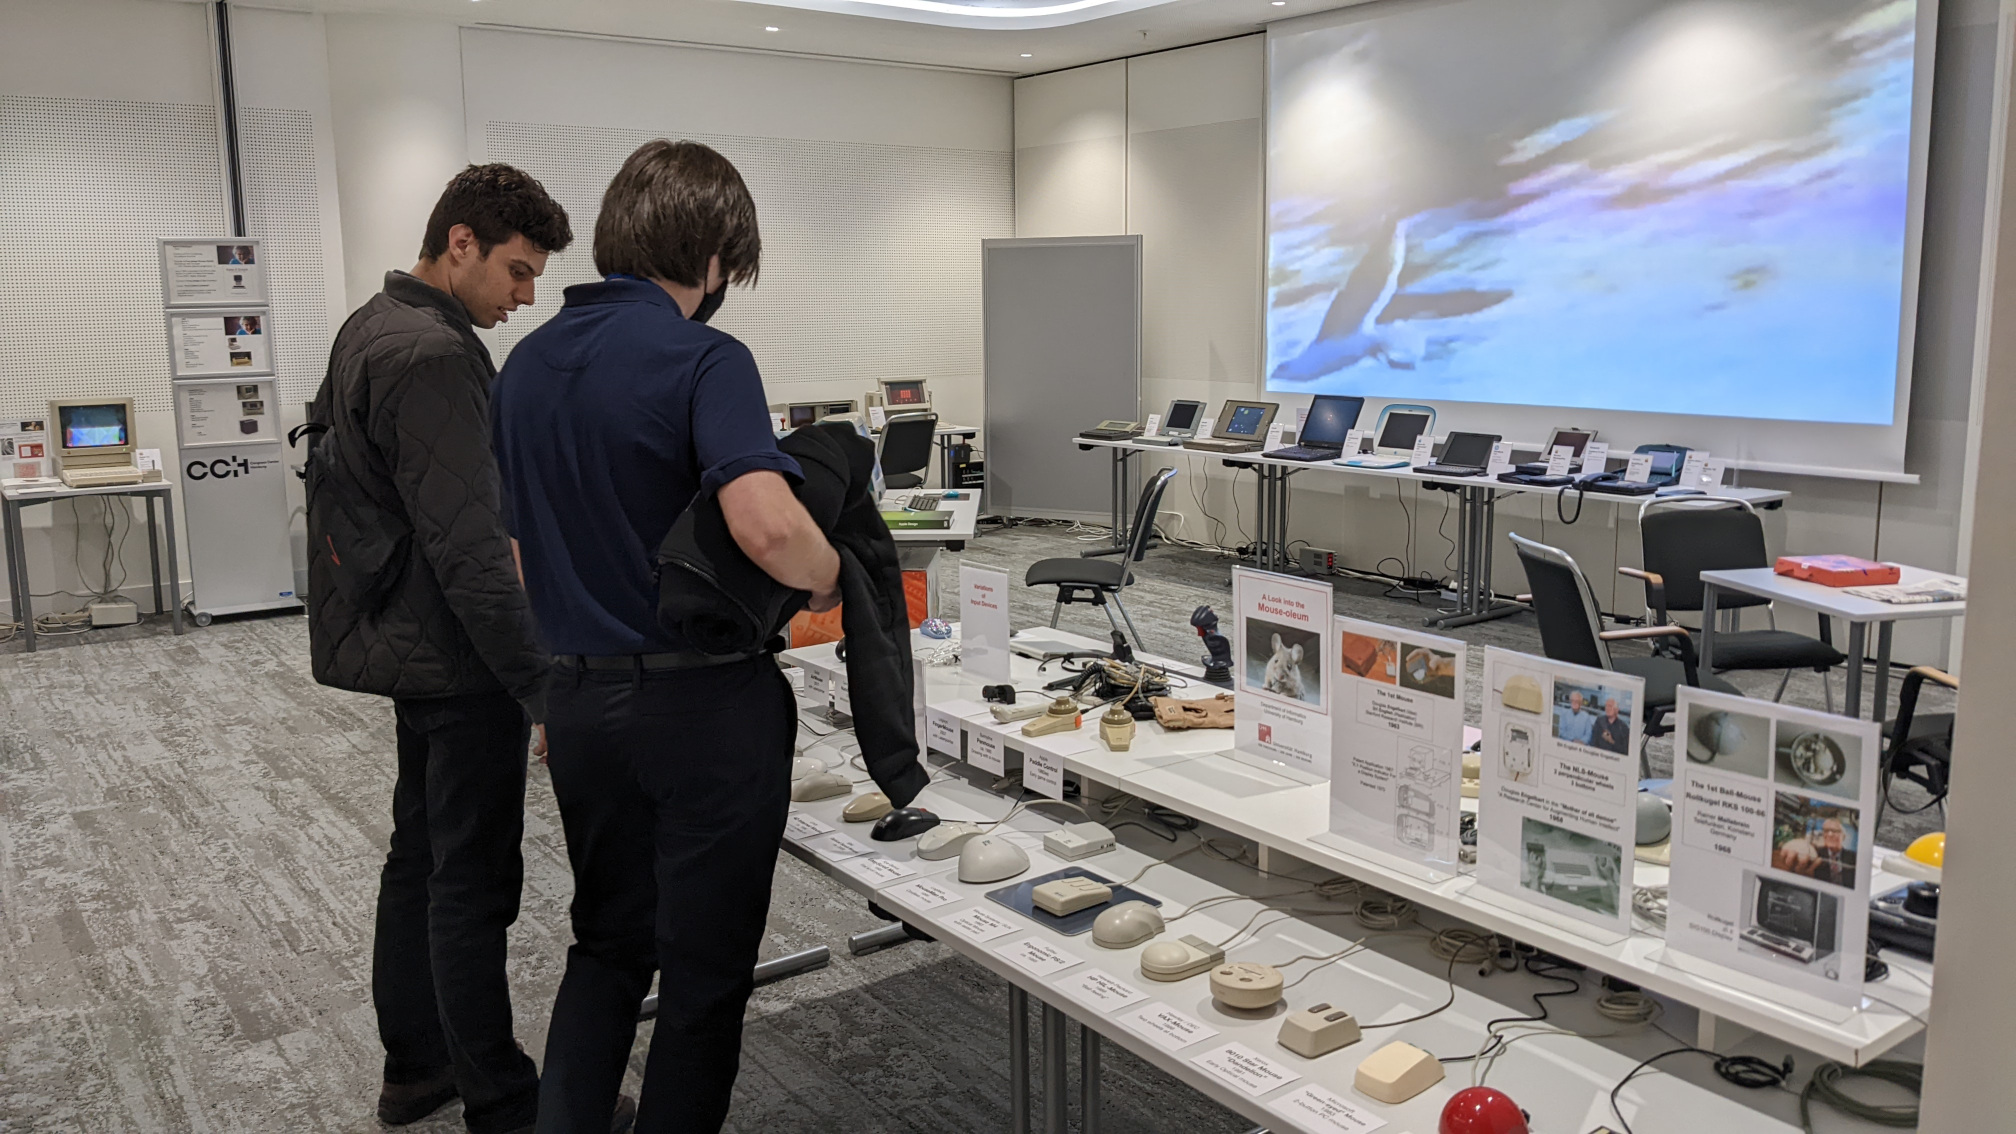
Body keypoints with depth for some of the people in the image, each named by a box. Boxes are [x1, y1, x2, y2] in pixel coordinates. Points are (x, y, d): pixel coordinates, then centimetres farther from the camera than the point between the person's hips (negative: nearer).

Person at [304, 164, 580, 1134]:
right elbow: (471, 552, -27)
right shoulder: (432, 359, -22)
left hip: (404, 645, 11)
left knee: (420, 858, 18)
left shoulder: (370, 328, 12)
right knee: (473, 882, -1)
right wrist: (545, 690, -24)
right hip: (458, 658, -10)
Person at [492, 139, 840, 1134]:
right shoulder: (702, 360, -16)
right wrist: (828, 578, -12)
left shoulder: (527, 363, 7)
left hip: (578, 702, 7)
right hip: (703, 705, -6)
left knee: (608, 947, 23)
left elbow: (522, 550, 13)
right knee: (706, 972, 10)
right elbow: (768, 526, -33)